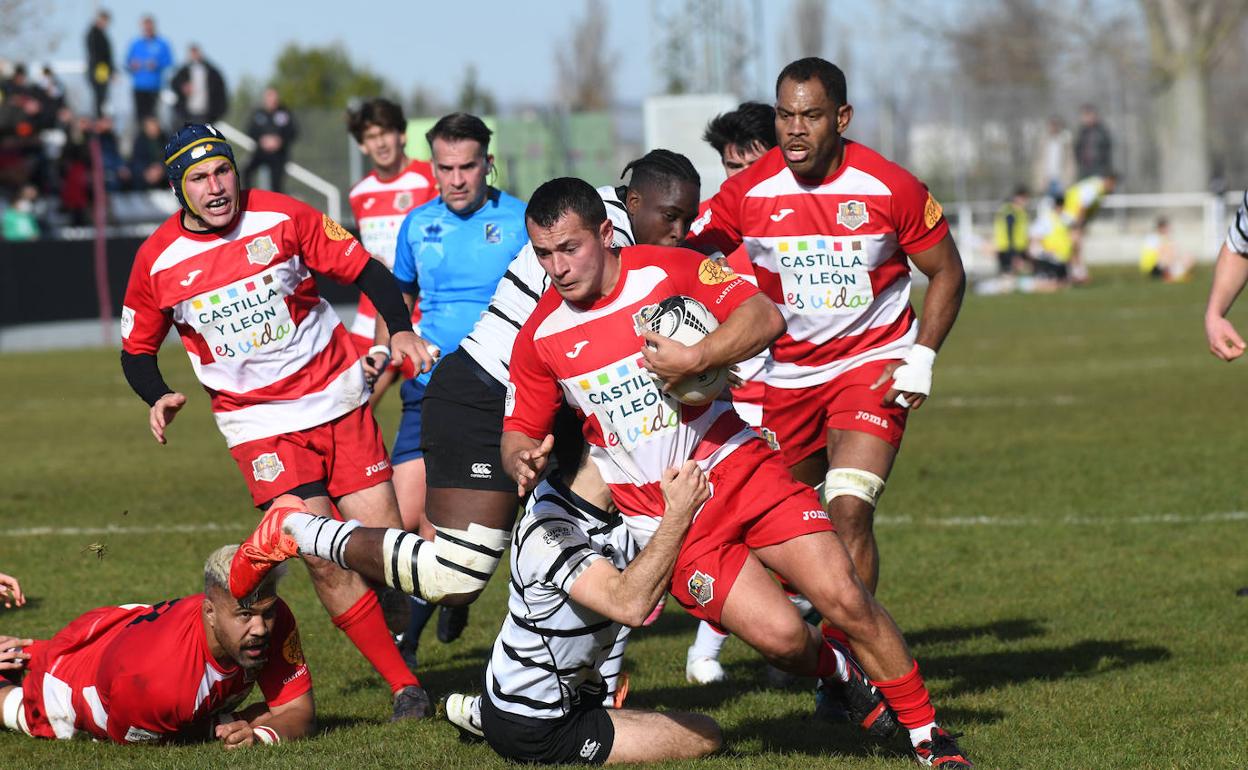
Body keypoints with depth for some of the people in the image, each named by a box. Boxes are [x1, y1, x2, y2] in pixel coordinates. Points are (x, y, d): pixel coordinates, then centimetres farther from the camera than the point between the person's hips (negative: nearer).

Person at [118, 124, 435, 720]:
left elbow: (364, 269, -1)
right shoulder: (157, 262, -5)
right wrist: (158, 397, -10)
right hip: (260, 424, -1)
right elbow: (136, 349, 9)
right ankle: (402, 683, -4)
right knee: (324, 557, -14)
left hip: (338, 399, 1)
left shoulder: (283, 219, -8)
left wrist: (399, 329, -16)